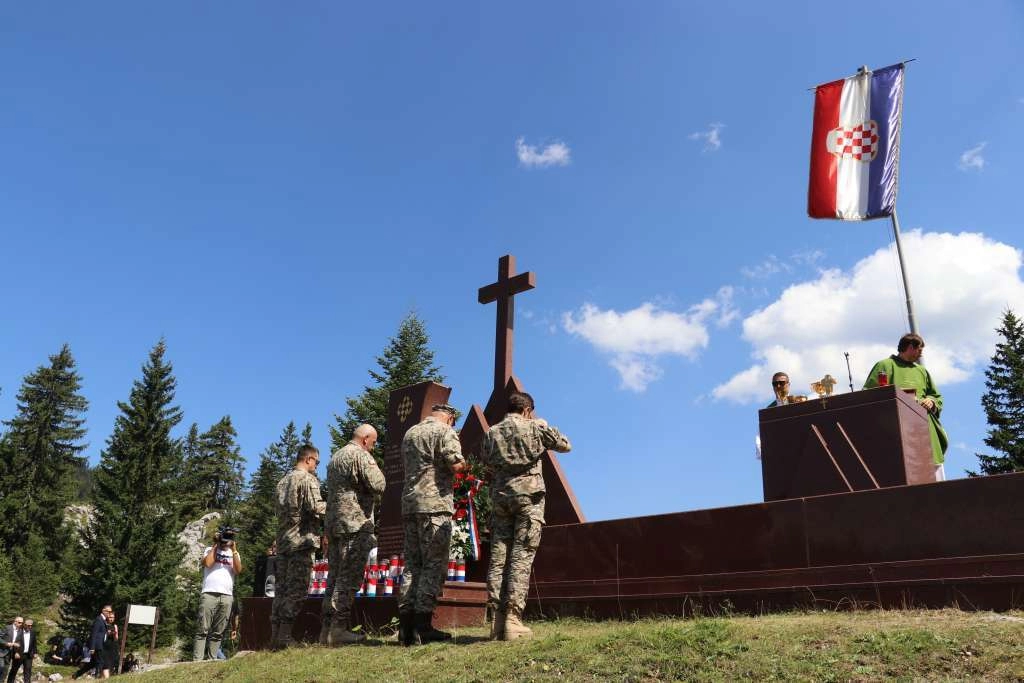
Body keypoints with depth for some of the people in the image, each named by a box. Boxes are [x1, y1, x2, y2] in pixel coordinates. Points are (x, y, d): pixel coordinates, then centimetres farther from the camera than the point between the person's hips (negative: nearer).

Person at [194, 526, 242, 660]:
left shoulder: (234, 553, 19)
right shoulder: (210, 550, 14)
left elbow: (238, 570, 3)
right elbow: (207, 563, -7)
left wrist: (233, 550, 1)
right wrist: (216, 545, 2)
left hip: (227, 597, 3)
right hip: (209, 594, -3)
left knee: (218, 633, 2)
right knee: (203, 630, -7)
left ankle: (211, 659, 3)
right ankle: (197, 660, -9)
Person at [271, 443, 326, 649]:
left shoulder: (283, 481, 18)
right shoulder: (308, 479, -7)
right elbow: (316, 507, -17)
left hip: (282, 541, 8)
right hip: (301, 540, -8)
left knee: (281, 590, 9)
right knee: (296, 590, -7)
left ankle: (275, 637, 10)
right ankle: (285, 638, -10)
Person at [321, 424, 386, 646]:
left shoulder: (335, 456, 20)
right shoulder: (361, 455, -8)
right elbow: (378, 485, -15)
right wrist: (376, 468, 3)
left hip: (333, 524, 9)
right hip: (355, 523, -9)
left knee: (334, 576, 10)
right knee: (350, 577, -8)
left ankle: (327, 628, 10)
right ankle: (339, 627, -11)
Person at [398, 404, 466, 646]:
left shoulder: (410, 433, 20)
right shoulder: (445, 431, -2)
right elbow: (456, 465, -13)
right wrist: (463, 463, 8)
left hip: (409, 503, 7)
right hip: (435, 503, -7)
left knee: (412, 564, 8)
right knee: (434, 564, -5)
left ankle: (406, 625, 4)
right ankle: (423, 625, -10)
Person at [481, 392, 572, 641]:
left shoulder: (491, 433, 12)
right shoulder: (536, 428, 2)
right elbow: (565, 445, 13)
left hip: (500, 496, 4)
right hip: (528, 495, -4)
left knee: (498, 557, 4)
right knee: (521, 557, -5)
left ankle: (498, 620, 1)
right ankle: (513, 620, -10)